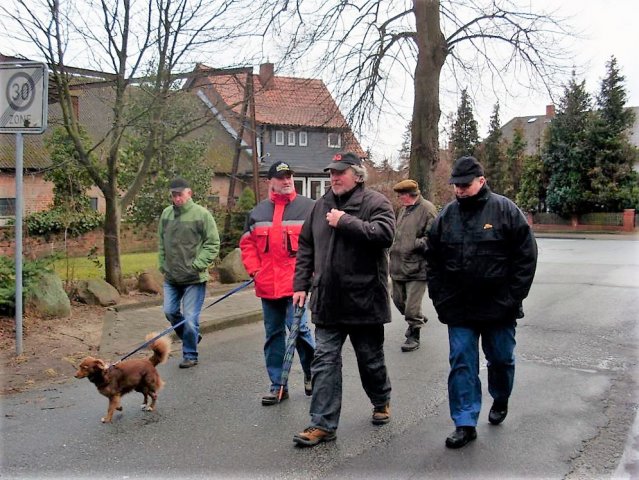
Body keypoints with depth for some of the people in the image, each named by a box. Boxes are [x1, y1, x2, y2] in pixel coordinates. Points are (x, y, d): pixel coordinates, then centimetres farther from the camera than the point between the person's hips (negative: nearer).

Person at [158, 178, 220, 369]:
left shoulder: (201, 214, -10)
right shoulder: (166, 214, 6)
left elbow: (213, 244, -9)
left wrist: (198, 265, -15)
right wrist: (163, 265, 9)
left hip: (194, 278, -5)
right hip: (171, 277, 6)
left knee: (190, 318, -3)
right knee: (170, 312, 9)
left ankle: (190, 355, 13)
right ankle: (191, 338, 33)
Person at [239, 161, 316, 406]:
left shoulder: (309, 208, -1)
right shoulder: (258, 212, 11)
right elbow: (247, 244, 15)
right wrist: (254, 270, 3)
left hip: (296, 282, -4)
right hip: (268, 284, 5)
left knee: (299, 327, -11)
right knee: (273, 333, 10)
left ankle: (312, 374, 16)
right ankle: (277, 385, 20)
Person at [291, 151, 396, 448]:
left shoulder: (375, 203, -5)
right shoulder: (321, 206, 11)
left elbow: (383, 234, -25)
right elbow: (305, 247, 14)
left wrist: (345, 221, -21)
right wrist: (301, 284, 8)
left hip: (364, 299, -4)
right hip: (327, 301, 4)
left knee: (371, 359, 13)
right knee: (325, 362, 1)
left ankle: (381, 402, 39)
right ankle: (323, 424, 6)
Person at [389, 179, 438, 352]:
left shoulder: (427, 209, -13)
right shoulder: (403, 209, 15)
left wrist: (414, 244, -19)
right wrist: (394, 246, 15)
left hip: (416, 268, -9)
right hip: (398, 266, 9)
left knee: (412, 305, -3)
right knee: (398, 299, 19)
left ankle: (414, 336, 15)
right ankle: (417, 320, 43)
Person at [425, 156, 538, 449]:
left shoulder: (505, 210, -5)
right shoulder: (445, 216, 4)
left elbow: (527, 256, -5)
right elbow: (433, 262, 10)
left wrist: (513, 297, -10)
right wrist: (440, 300, 2)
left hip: (499, 308, -2)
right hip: (458, 309, 2)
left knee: (501, 358, 15)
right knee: (462, 364, 1)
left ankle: (500, 400, 42)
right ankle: (465, 424, 8)